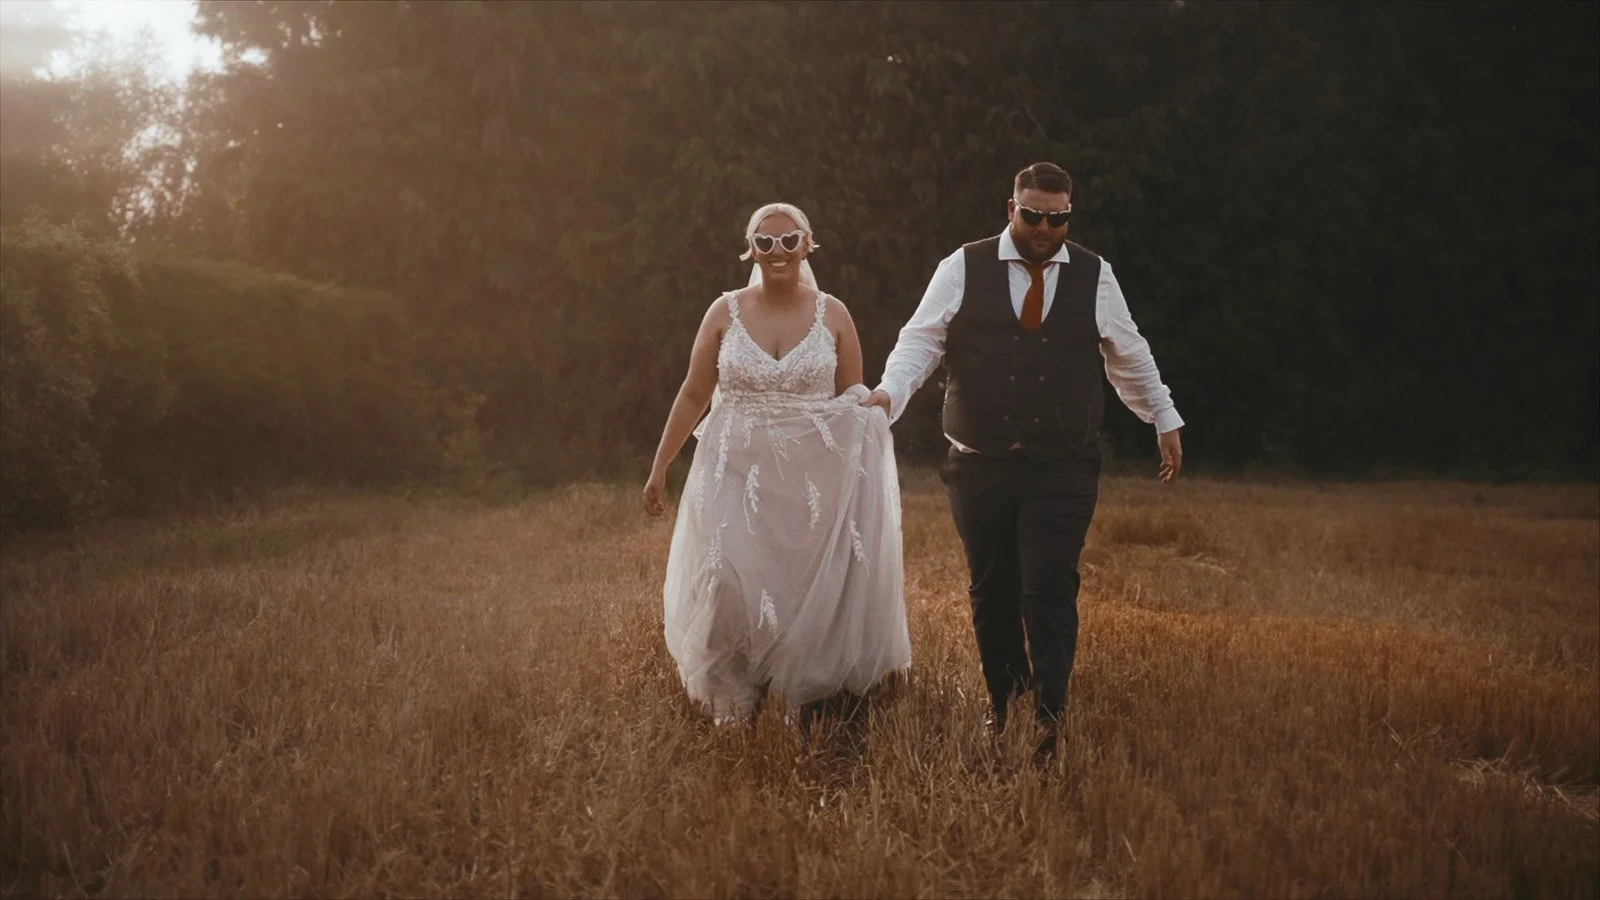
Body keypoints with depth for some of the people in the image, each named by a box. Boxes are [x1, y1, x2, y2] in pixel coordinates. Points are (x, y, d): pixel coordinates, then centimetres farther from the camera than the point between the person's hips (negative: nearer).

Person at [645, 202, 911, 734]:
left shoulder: (833, 315, 2)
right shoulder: (725, 312, 2)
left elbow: (857, 406, 7)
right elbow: (693, 396, 7)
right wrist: (659, 467, 6)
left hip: (816, 481, 0)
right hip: (738, 477, 0)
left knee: (816, 598, 2)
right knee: (731, 592, -7)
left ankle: (814, 723, 16)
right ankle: (736, 717, 11)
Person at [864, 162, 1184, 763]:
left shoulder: (1094, 276, 7)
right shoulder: (963, 270, 1)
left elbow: (1129, 356, 17)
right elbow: (921, 340, -2)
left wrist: (1165, 421, 23)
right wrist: (889, 392, -20)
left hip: (1064, 468, 0)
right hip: (980, 465, 0)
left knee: (1051, 588, -9)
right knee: (991, 588, 10)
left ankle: (1050, 715, -3)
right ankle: (1003, 695, 30)